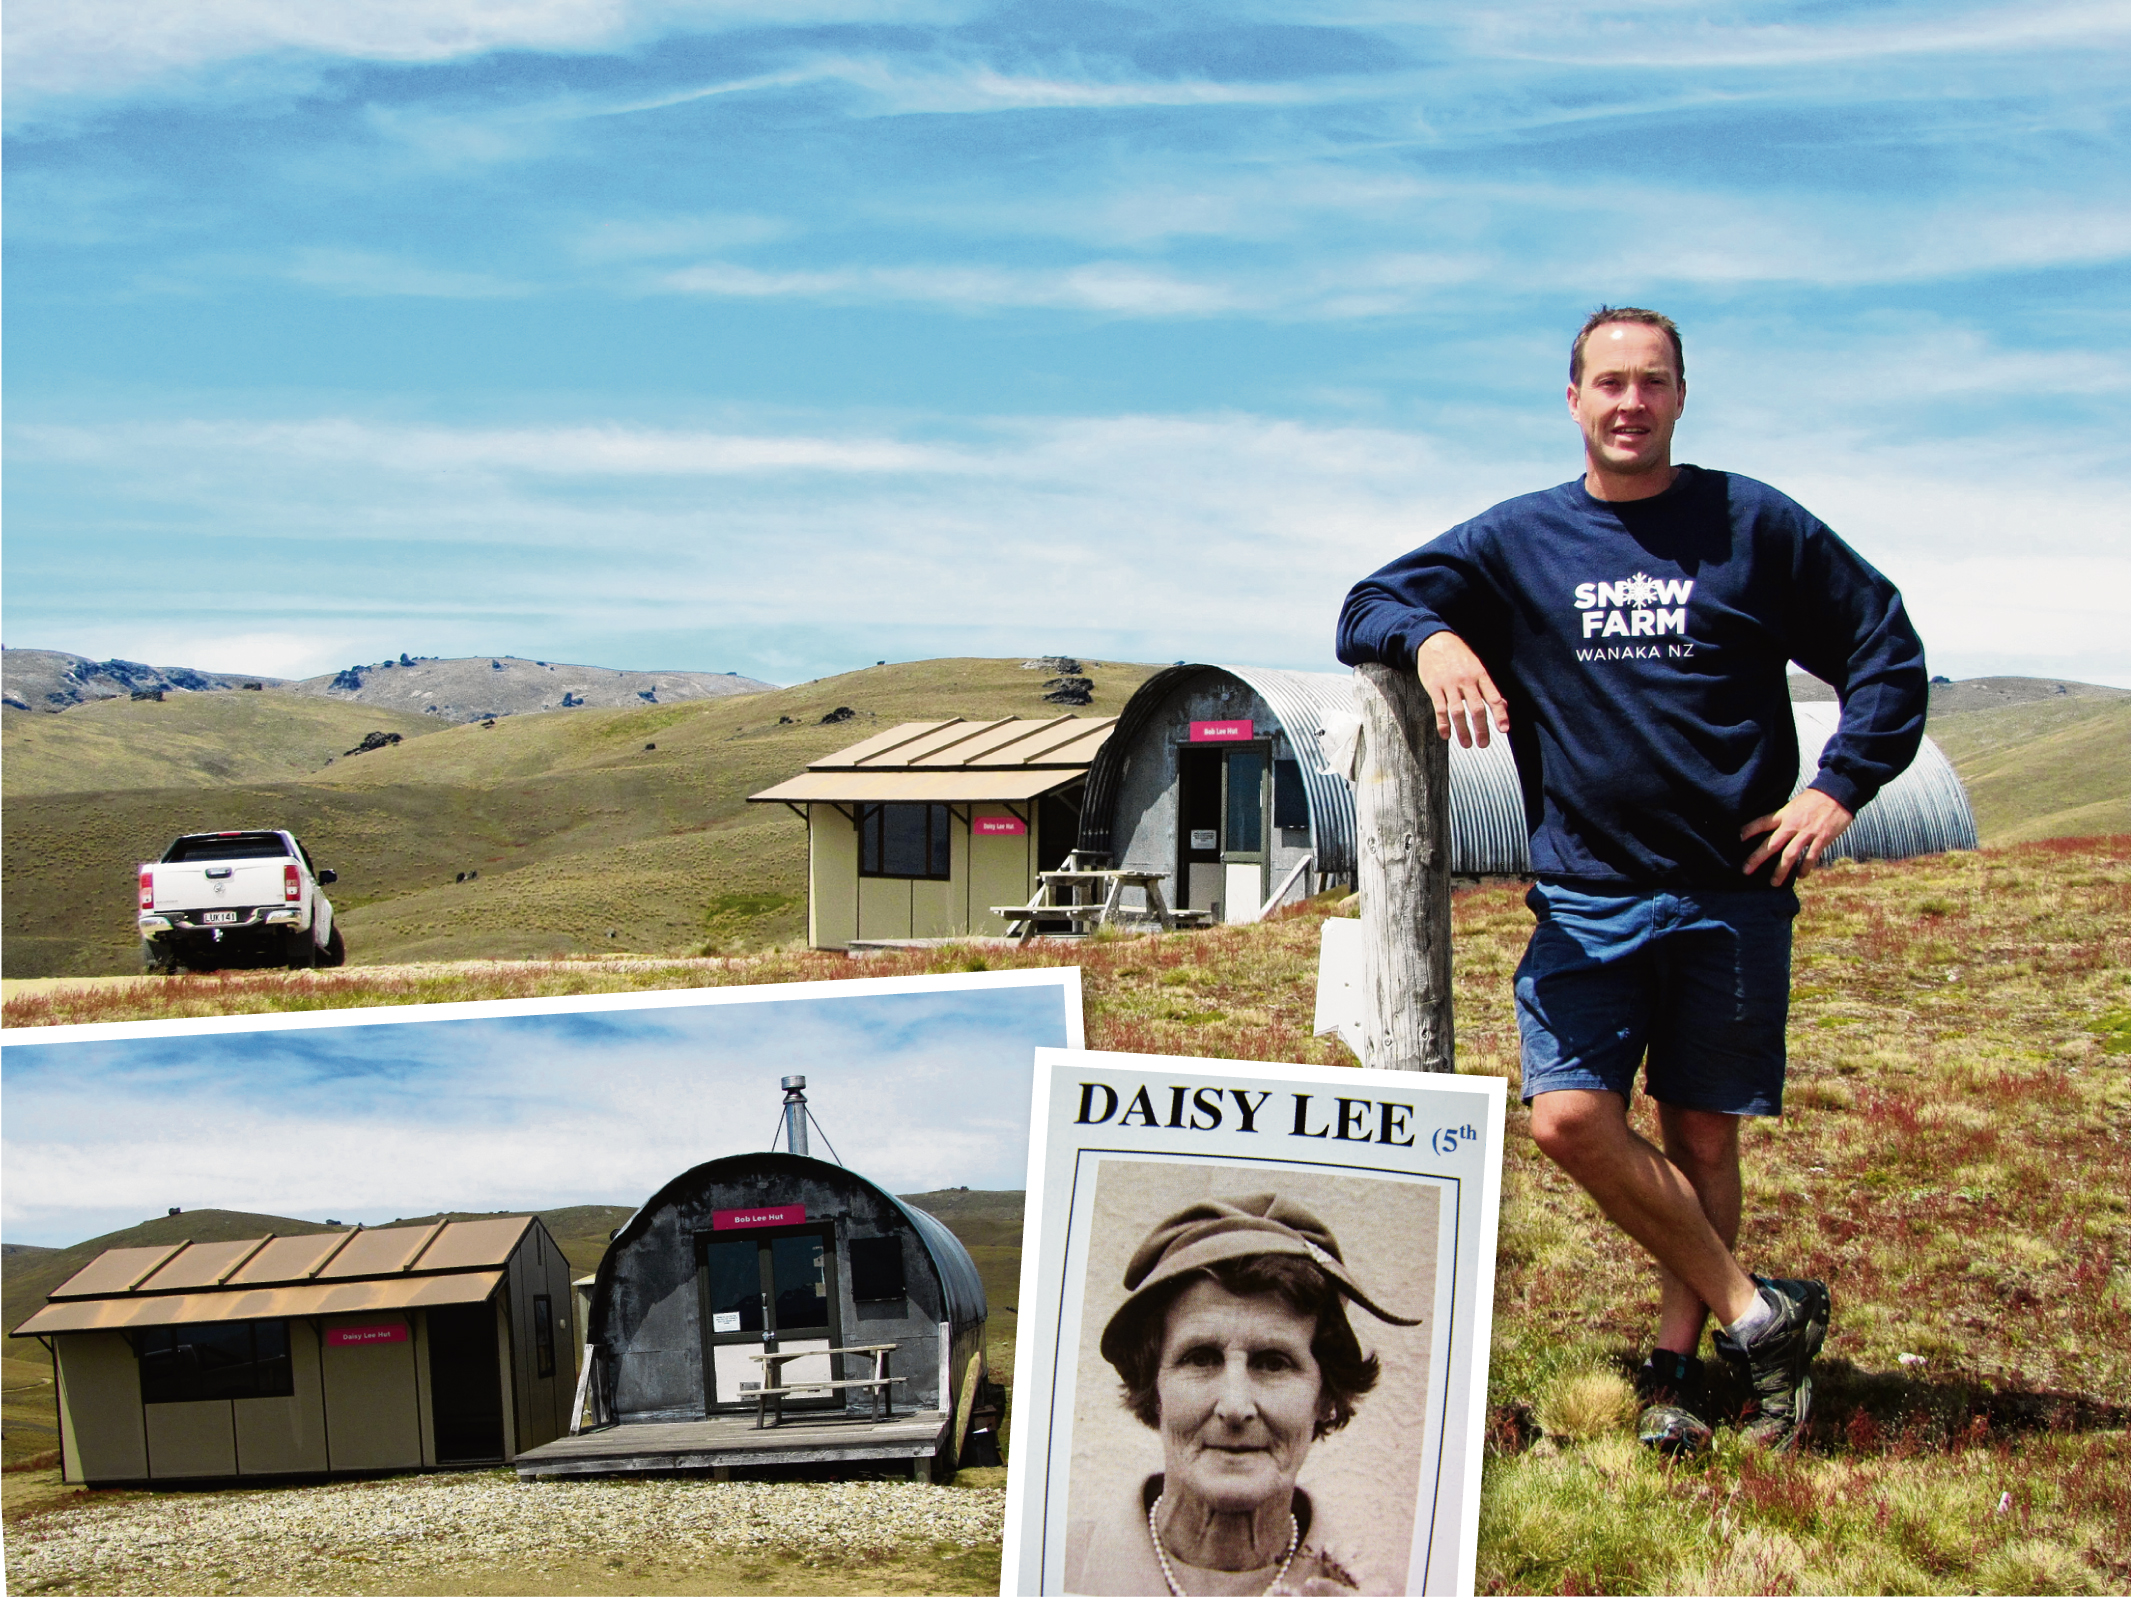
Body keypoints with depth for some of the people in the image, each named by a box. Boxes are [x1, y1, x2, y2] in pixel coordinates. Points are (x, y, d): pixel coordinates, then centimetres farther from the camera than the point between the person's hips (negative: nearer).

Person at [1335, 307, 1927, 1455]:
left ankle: (1676, 1361, 21)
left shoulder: (1755, 526, 5)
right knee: (1571, 1118, -14)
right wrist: (1430, 636, -18)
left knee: (1701, 1135, 6)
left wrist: (1841, 786, -3)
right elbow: (1366, 610, 5)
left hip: (1732, 892, 0)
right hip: (1586, 894, 1)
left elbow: (1888, 651, 10)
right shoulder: (1518, 541, 7)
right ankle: (1756, 1312, 1)